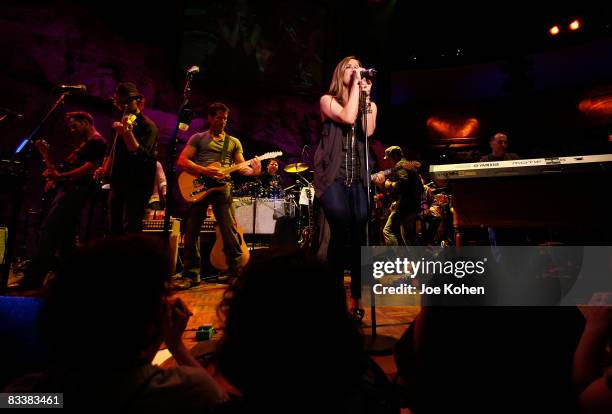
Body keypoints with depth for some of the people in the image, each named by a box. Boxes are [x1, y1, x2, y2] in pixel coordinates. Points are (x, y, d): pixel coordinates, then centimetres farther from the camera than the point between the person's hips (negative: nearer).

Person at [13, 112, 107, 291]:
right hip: (69, 190, 11)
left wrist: (61, 176, -25)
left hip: (75, 190, -11)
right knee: (64, 237, 8)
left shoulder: (97, 141, -6)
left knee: (47, 232, -16)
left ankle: (30, 283, -17)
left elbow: (90, 169, -18)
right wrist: (56, 177, 13)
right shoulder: (85, 144, 26)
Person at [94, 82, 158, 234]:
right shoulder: (121, 123, 18)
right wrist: (105, 168, 15)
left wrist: (127, 133, -32)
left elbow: (142, 156, -22)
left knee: (130, 230, -14)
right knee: (114, 229, 13)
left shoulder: (147, 126, -7)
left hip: (137, 186, -8)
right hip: (117, 183, 8)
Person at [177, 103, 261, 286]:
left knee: (229, 231, -6)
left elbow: (241, 167, 8)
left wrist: (253, 171, -15)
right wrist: (205, 171, -14)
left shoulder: (234, 142, 17)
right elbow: (182, 161, 1)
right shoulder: (198, 138, 12)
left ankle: (235, 272, 2)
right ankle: (191, 274, 12)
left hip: (222, 187, 0)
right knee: (191, 230, 1)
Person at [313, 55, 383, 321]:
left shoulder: (368, 104, 19)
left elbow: (368, 131, -3)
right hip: (333, 175, -3)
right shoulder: (327, 100, 8)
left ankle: (356, 298, 8)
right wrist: (355, 85, -5)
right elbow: (348, 117, -13)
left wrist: (367, 95, -1)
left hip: (358, 176, 4)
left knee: (359, 235, -4)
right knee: (340, 231, -15)